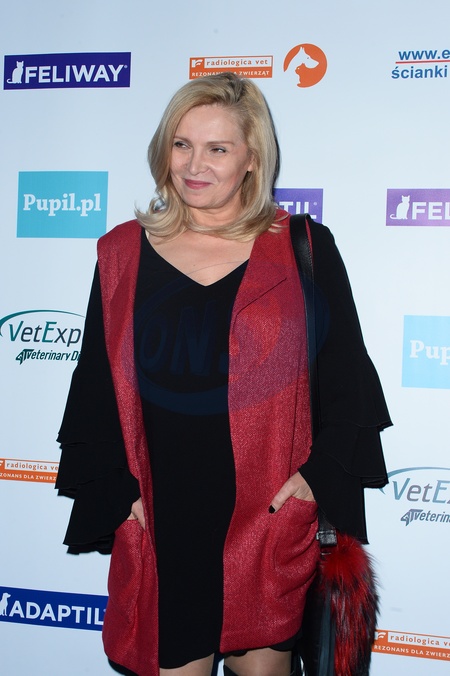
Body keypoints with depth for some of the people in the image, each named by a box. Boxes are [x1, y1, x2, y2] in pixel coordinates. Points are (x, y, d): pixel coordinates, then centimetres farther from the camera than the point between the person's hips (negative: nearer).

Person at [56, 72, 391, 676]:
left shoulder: (304, 249, -1)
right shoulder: (123, 254, 4)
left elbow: (348, 381, 2)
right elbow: (97, 389, 7)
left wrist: (317, 476, -8)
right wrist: (118, 491, -2)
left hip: (269, 515, -1)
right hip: (160, 520, 2)